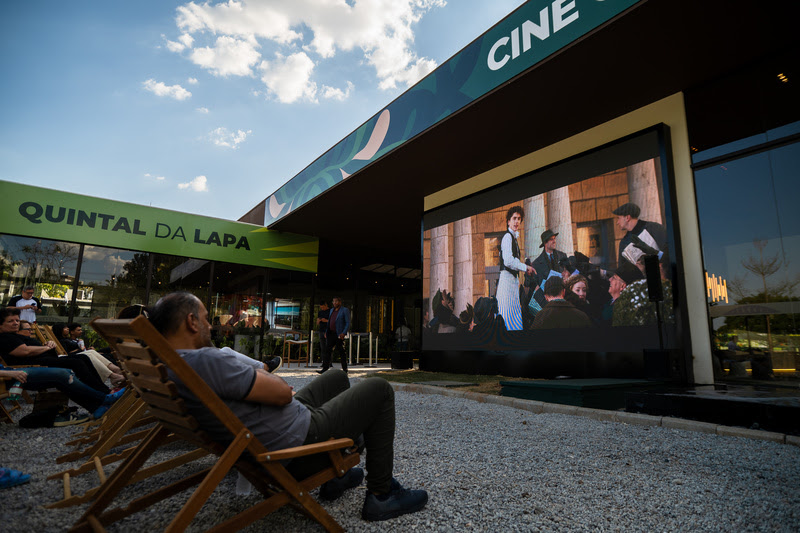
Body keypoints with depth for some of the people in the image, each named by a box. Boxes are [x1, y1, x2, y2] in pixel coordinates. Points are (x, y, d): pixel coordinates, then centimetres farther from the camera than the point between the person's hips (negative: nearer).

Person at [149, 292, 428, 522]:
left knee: (337, 376, 27)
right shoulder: (203, 360, -29)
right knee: (379, 390, 2)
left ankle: (334, 477, 32)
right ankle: (381, 496, 10)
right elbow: (282, 393, -24)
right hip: (299, 440, -10)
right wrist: (259, 374, -4)